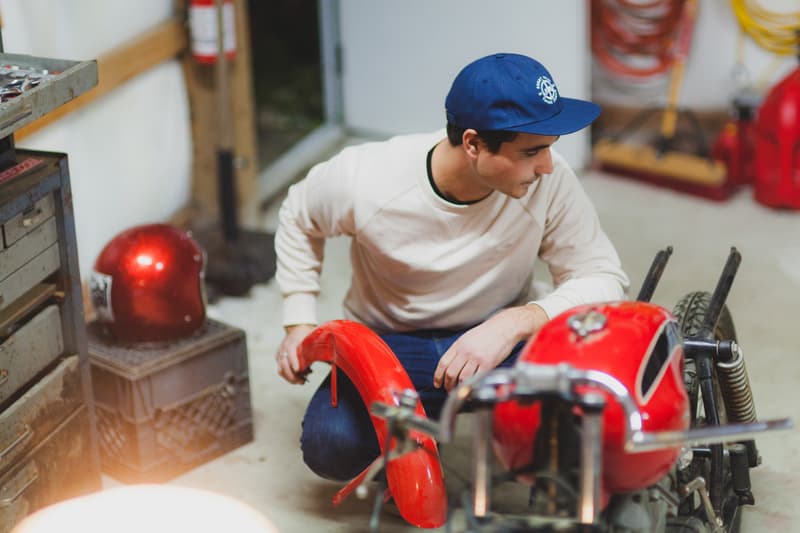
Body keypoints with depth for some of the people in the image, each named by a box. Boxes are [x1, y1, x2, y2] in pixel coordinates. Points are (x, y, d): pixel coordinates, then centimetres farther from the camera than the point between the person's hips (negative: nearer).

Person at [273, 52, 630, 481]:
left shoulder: (549, 182, -21)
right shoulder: (365, 181, -20)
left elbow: (603, 278, -17)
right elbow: (299, 218, 2)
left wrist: (515, 323, -34)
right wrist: (299, 324, -4)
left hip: (499, 342, 0)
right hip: (388, 346, 0)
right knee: (330, 445, -29)